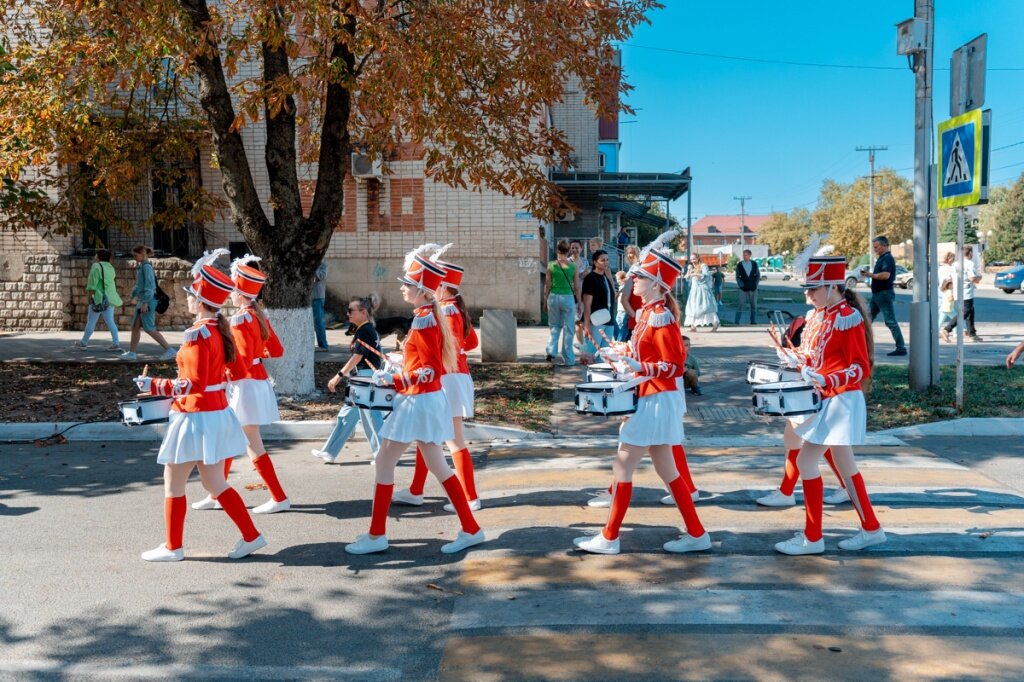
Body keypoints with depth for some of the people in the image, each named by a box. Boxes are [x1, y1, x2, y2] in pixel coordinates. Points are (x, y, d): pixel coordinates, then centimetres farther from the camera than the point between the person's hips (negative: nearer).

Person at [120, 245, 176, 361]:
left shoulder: (146, 266, -15)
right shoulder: (141, 267, 13)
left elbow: (149, 285, -20)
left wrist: (145, 302, -21)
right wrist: (134, 295, 28)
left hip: (148, 300, -10)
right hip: (141, 300, 10)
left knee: (149, 329, -8)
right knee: (135, 326, 11)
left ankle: (170, 350, -6)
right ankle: (131, 352, 18)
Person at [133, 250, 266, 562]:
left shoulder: (198, 334, -21)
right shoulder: (219, 327, 3)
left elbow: (194, 385, -24)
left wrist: (154, 386, -19)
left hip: (197, 417, -9)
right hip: (217, 413, 9)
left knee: (173, 484, 7)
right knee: (215, 483, 16)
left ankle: (173, 547, 20)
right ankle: (251, 536, 17)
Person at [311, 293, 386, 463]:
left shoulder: (364, 331, -14)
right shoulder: (369, 330, 14)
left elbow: (357, 357, -17)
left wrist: (339, 376, -13)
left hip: (365, 378, -11)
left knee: (371, 417, -4)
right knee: (346, 415, 14)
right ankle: (329, 452, 21)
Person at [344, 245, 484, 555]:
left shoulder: (423, 321, -18)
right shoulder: (431, 316, 10)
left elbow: (431, 371, -22)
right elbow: (444, 359, 18)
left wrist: (393, 379, -20)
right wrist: (402, 366, 15)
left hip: (418, 402, -10)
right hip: (428, 401, 10)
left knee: (383, 462, 1)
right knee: (438, 466, 14)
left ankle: (377, 535, 11)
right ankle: (471, 529, 18)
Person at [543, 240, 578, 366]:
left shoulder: (551, 265, -2)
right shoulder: (573, 266, -4)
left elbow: (547, 285, 2)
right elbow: (576, 287, 0)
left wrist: (545, 301, 13)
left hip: (554, 297, 1)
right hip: (568, 298, -1)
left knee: (554, 326, 18)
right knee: (568, 329, 7)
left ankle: (551, 351, 1)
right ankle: (568, 359, 10)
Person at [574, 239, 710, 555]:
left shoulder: (660, 317, -18)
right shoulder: (648, 312, 10)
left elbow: (675, 366, -20)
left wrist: (639, 368, -27)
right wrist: (620, 354, 11)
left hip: (656, 401, -10)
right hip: (651, 400, 10)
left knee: (622, 466, -2)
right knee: (666, 469, 13)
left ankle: (609, 538, 9)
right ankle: (696, 534, 20)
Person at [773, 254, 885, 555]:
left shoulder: (848, 318, -17)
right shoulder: (820, 316, 9)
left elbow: (861, 369, -19)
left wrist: (825, 380, -32)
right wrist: (793, 357, 1)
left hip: (841, 402, -9)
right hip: (826, 400, 9)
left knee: (805, 460, -8)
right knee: (845, 465, 15)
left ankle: (812, 537, 2)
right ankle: (871, 529, 28)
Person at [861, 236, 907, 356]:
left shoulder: (888, 258, -15)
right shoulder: (881, 259, 16)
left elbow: (885, 275, -29)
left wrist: (870, 274, -18)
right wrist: (868, 273, 8)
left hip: (884, 293, -10)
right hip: (877, 293, 10)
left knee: (890, 321, -8)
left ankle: (901, 348, -4)